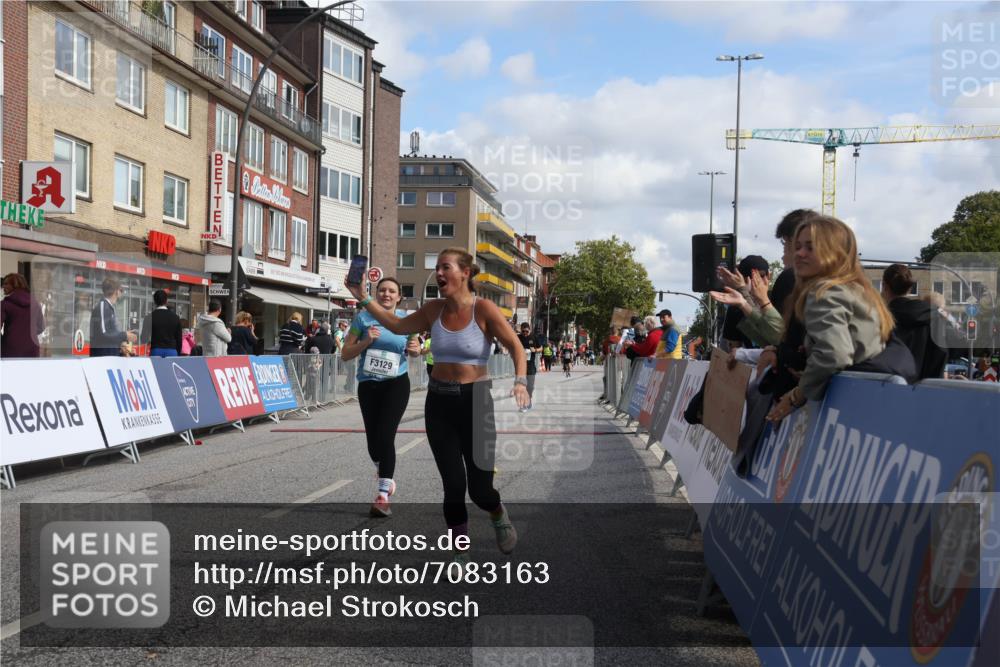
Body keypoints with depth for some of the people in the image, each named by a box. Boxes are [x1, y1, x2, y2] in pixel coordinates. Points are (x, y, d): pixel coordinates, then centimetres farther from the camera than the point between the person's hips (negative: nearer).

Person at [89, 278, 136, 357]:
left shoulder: (109, 307, 15)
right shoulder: (102, 306, -12)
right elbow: (103, 334, -20)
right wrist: (125, 336, -12)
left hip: (111, 355, 10)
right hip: (102, 355, -10)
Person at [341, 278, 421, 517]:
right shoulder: (364, 318, -4)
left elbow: (412, 349, 16)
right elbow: (345, 354, -4)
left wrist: (415, 350, -8)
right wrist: (366, 341, -20)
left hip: (396, 385, -1)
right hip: (368, 385, 2)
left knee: (385, 436, -17)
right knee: (373, 442, 8)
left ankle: (383, 496, -15)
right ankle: (387, 478, 38)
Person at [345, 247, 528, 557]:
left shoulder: (484, 309, -10)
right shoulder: (434, 309, 3)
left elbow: (516, 348, -10)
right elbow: (398, 325, 17)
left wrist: (520, 382, -26)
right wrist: (364, 299, 11)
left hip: (475, 401, -3)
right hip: (439, 402, 3)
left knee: (479, 488, -2)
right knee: (453, 486, 1)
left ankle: (499, 516, 36)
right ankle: (460, 555, 20)